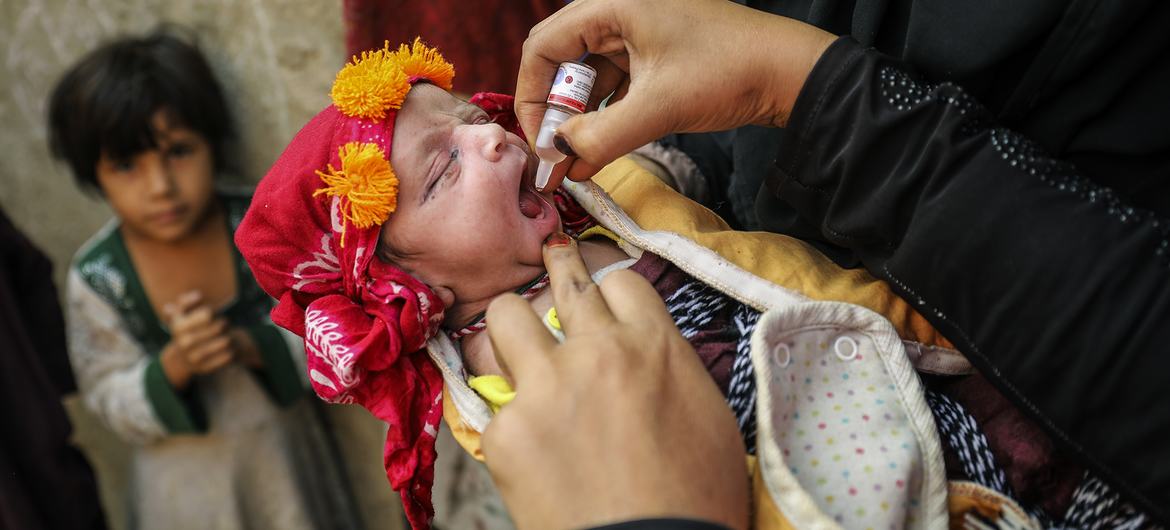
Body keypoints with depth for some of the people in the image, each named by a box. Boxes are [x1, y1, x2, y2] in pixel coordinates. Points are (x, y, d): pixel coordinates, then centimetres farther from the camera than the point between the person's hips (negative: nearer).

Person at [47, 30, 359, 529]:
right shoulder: (96, 278, -16)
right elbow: (111, 403, -9)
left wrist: (246, 345, -29)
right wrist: (175, 365, -27)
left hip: (278, 446, 1)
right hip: (185, 473, 0)